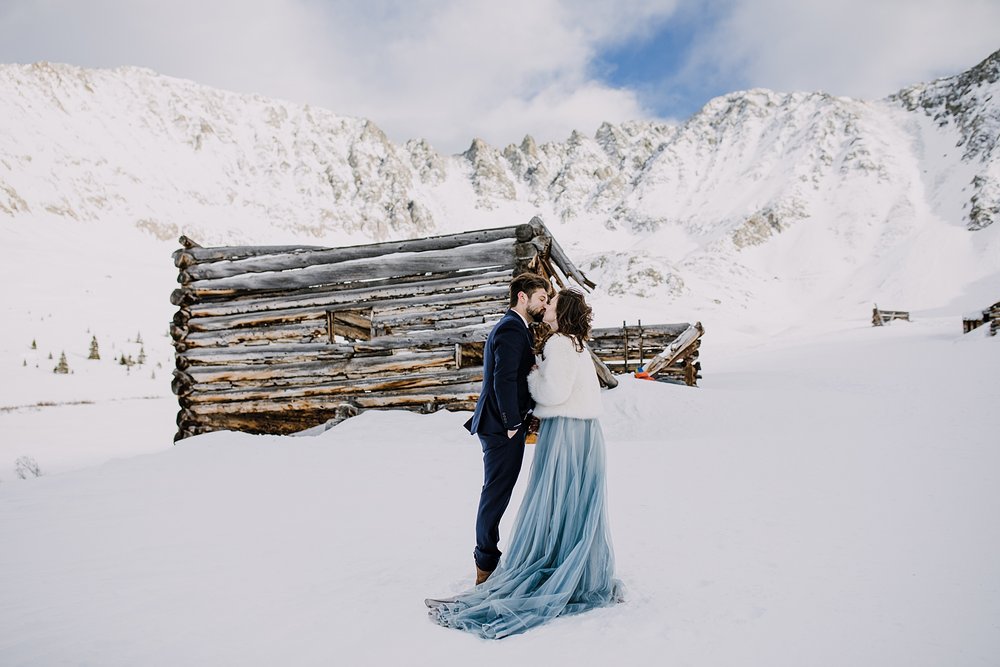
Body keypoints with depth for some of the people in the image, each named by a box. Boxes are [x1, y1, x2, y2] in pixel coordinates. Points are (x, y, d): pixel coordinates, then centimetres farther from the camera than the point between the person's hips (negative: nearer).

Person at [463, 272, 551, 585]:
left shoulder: (511, 327, 17)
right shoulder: (512, 329, -16)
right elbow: (504, 380, -24)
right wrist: (512, 423, -18)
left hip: (501, 425, 10)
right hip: (503, 428, -10)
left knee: (496, 493, 16)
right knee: (496, 494, -1)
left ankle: (486, 560, 27)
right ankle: (487, 565, 10)